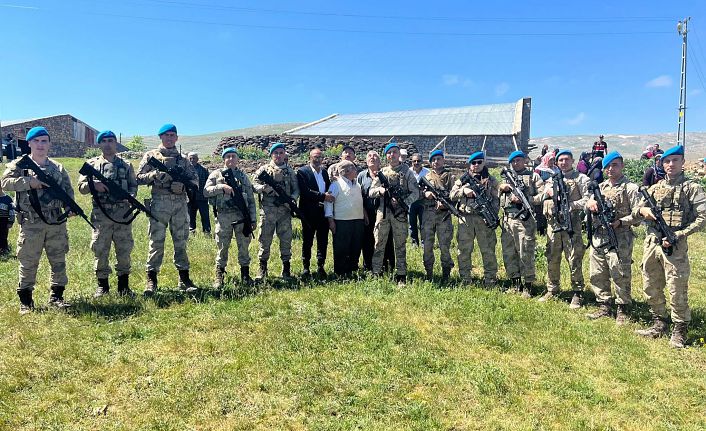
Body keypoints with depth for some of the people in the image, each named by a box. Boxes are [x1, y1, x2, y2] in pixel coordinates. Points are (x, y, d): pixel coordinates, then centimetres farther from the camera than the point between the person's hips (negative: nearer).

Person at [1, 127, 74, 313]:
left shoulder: (58, 168, 11)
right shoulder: (19, 164, 2)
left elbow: (68, 190, 12)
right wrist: (29, 182, -20)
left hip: (57, 222, 3)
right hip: (31, 223, -3)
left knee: (59, 261, 9)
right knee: (28, 263, 3)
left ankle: (56, 296, 21)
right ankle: (25, 301, 15)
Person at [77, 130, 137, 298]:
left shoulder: (126, 165, 11)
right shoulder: (91, 164, 8)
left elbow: (133, 186, 9)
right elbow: (81, 187, 6)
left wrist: (131, 196, -11)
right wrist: (94, 185, -14)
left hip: (123, 213, 1)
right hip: (101, 214, 0)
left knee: (124, 250, 5)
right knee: (100, 250, 4)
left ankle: (123, 285, 17)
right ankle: (102, 285, 17)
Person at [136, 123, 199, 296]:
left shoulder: (182, 159, 14)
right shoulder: (151, 155, 8)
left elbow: (194, 179, 11)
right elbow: (139, 178, 4)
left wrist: (183, 185, -9)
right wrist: (154, 174, -14)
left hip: (180, 203, 3)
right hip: (159, 203, -2)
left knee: (181, 242, 7)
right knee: (156, 242, -2)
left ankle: (184, 279, 13)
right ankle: (151, 280, 5)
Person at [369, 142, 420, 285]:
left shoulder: (407, 172, 5)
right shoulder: (382, 172, 11)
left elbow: (415, 193, 0)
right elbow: (371, 192, 10)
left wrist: (403, 202, -15)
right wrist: (380, 190, -12)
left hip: (400, 213, -2)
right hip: (383, 212, 2)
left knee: (400, 246, 4)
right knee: (379, 244, 3)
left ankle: (401, 276, 11)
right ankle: (376, 273, 10)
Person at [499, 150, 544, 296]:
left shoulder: (533, 176, 7)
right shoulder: (506, 177, 21)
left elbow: (542, 196, -3)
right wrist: (501, 188, 2)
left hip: (525, 220, -5)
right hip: (507, 220, 5)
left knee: (526, 254, -4)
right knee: (508, 254, 7)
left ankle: (528, 286, 7)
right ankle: (515, 284, 19)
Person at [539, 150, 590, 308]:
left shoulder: (581, 178, 3)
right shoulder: (551, 179, 17)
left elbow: (588, 200, -6)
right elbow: (544, 198, 16)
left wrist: (570, 205, -15)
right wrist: (548, 192, -5)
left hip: (572, 223, -4)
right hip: (553, 223, 5)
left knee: (574, 260, -4)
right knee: (552, 259, 10)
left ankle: (577, 294, 6)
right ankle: (552, 291, 21)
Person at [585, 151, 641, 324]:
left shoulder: (630, 188, -3)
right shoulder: (600, 187, 15)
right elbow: (588, 209, 16)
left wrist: (620, 222, -20)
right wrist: (590, 203, -6)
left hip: (619, 239, -6)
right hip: (597, 237, 6)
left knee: (621, 276, -1)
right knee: (597, 275, 10)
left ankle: (622, 310, 13)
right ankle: (604, 307, 23)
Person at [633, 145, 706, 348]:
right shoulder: (655, 188, 13)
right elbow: (636, 210, 15)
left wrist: (678, 235, -15)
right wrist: (644, 210, -9)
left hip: (675, 246, -5)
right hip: (651, 243, 5)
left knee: (677, 290, -3)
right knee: (651, 288, 12)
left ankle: (679, 330, 11)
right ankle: (659, 324, 27)